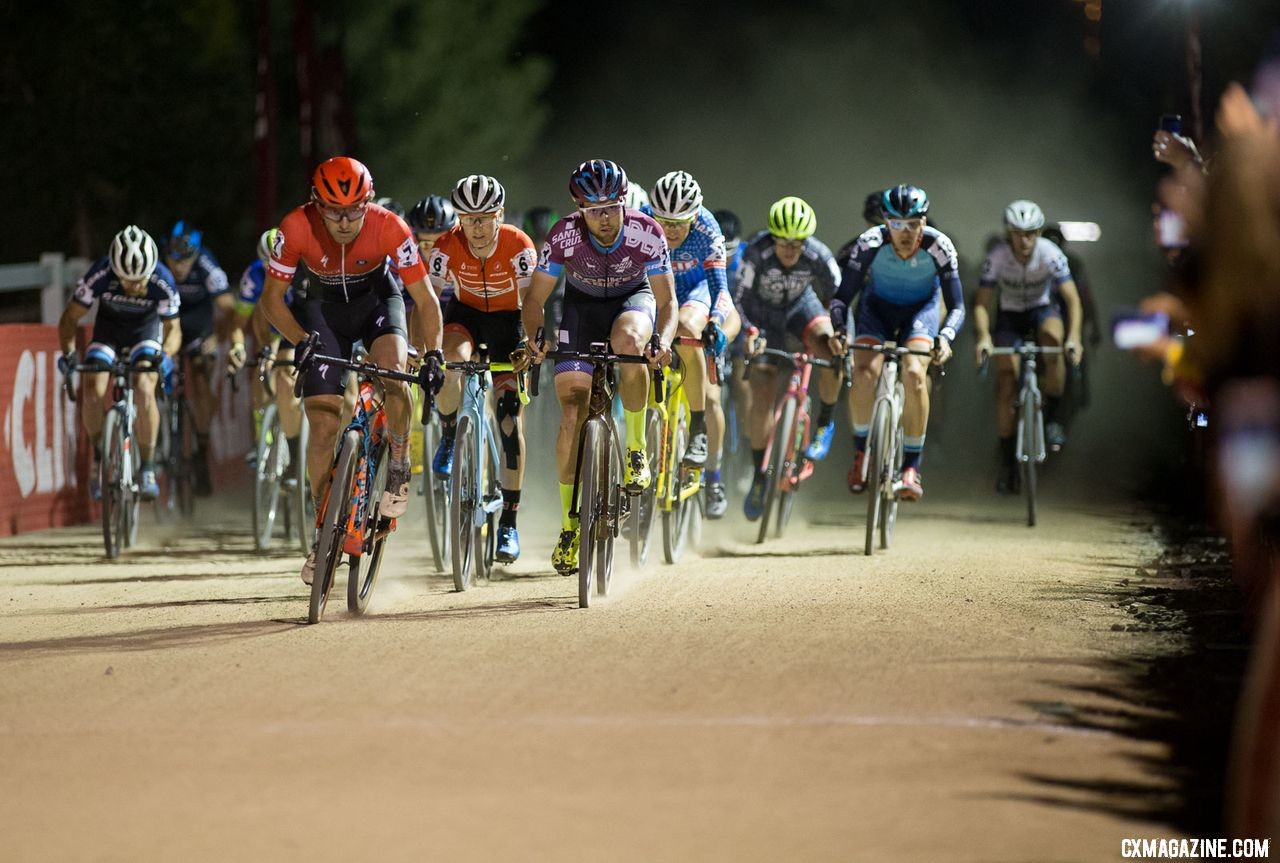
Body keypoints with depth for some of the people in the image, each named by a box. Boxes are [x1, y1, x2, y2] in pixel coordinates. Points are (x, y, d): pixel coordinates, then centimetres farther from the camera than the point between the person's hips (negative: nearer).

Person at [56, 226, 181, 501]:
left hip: (146, 330, -1)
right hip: (108, 329, 1)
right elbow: (70, 317, -19)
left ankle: (147, 469, -15)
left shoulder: (162, 282, -32)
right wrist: (68, 352, -35)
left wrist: (165, 353, -41)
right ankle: (97, 453, 4)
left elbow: (173, 328, -20)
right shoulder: (99, 275, -32)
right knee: (93, 391, -22)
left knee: (144, 389, -26)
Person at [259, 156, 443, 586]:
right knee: (324, 424, -8)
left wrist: (433, 353, -36)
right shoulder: (297, 228, -30)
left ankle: (399, 465, -10)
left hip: (377, 298, -1)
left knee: (392, 368, -34)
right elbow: (272, 298, -19)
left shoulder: (390, 228, -31)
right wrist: (301, 340, -35)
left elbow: (425, 299, -23)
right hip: (325, 308, 1)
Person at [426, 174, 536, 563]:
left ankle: (509, 525, -5)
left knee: (509, 419, -9)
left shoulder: (518, 246, -28)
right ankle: (449, 437, -5)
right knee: (450, 364, -35)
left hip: (507, 318, -1)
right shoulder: (447, 247, -25)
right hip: (466, 313, 1)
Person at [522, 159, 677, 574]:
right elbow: (536, 297, -19)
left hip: (632, 298, -1)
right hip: (582, 305, 1)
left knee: (629, 340, -39)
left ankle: (636, 448, -18)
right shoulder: (565, 235, -27)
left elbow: (666, 300, -23)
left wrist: (663, 338, -43)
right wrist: (535, 337, -38)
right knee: (572, 413, -12)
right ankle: (569, 527, -4)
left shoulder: (646, 234, -28)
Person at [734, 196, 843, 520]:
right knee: (762, 398, -11)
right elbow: (741, 299, -30)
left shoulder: (818, 256, -27)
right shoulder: (757, 253, -31)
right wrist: (750, 333, -47)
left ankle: (826, 423, -8)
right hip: (763, 316, -1)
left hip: (800, 310, 1)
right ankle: (759, 475, 7)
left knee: (830, 351, -31)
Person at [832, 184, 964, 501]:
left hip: (921, 308, 0)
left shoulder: (938, 246, -30)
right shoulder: (870, 242, -30)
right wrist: (839, 329, -45)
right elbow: (843, 295, -25)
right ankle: (861, 450, -3)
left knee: (914, 373, -26)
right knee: (865, 371, -26)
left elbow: (957, 307, -27)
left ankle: (912, 467, -15)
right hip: (878, 306, 0)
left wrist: (945, 336, -47)